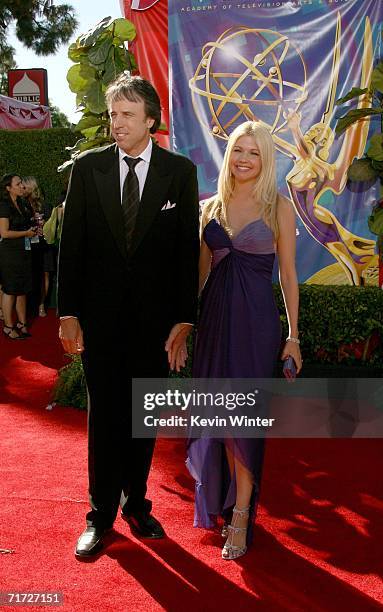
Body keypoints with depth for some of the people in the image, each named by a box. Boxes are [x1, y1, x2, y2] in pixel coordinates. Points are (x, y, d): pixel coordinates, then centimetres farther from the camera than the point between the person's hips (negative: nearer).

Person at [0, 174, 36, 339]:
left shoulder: (21, 204, 14)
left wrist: (33, 229, 6)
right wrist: (27, 233, -9)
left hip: (23, 251, 8)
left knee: (22, 290, 10)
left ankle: (21, 323, 18)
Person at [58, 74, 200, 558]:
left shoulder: (180, 172, -1)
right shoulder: (87, 168, 1)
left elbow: (188, 247, -1)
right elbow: (71, 243, 1)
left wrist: (184, 316, -4)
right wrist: (68, 312, -3)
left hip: (154, 315, 0)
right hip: (100, 313, 0)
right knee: (105, 414, 9)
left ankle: (136, 503, 30)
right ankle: (101, 514, 22)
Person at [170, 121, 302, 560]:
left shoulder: (278, 208, -1)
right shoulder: (211, 208, 9)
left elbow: (288, 274, 1)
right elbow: (201, 271, 11)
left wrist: (293, 335, -2)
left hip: (256, 319, -3)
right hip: (214, 317, 4)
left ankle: (240, 516, 11)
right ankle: (227, 503, 29)